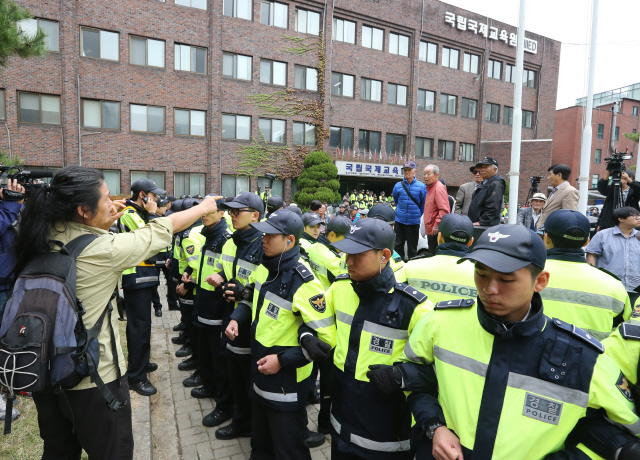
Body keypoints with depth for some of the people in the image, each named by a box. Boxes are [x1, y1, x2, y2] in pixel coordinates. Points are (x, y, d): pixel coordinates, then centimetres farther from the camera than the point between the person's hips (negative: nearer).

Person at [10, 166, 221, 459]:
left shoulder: (43, 237, -7)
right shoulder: (104, 249, -25)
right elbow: (162, 229, -13)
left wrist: (106, 218, 10)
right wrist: (204, 207, 0)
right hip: (95, 376, -7)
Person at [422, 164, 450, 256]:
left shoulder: (439, 188, -13)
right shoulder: (430, 188, 18)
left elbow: (444, 210, -23)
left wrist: (437, 226, -22)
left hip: (436, 231, -10)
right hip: (431, 230, 10)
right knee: (431, 255, 16)